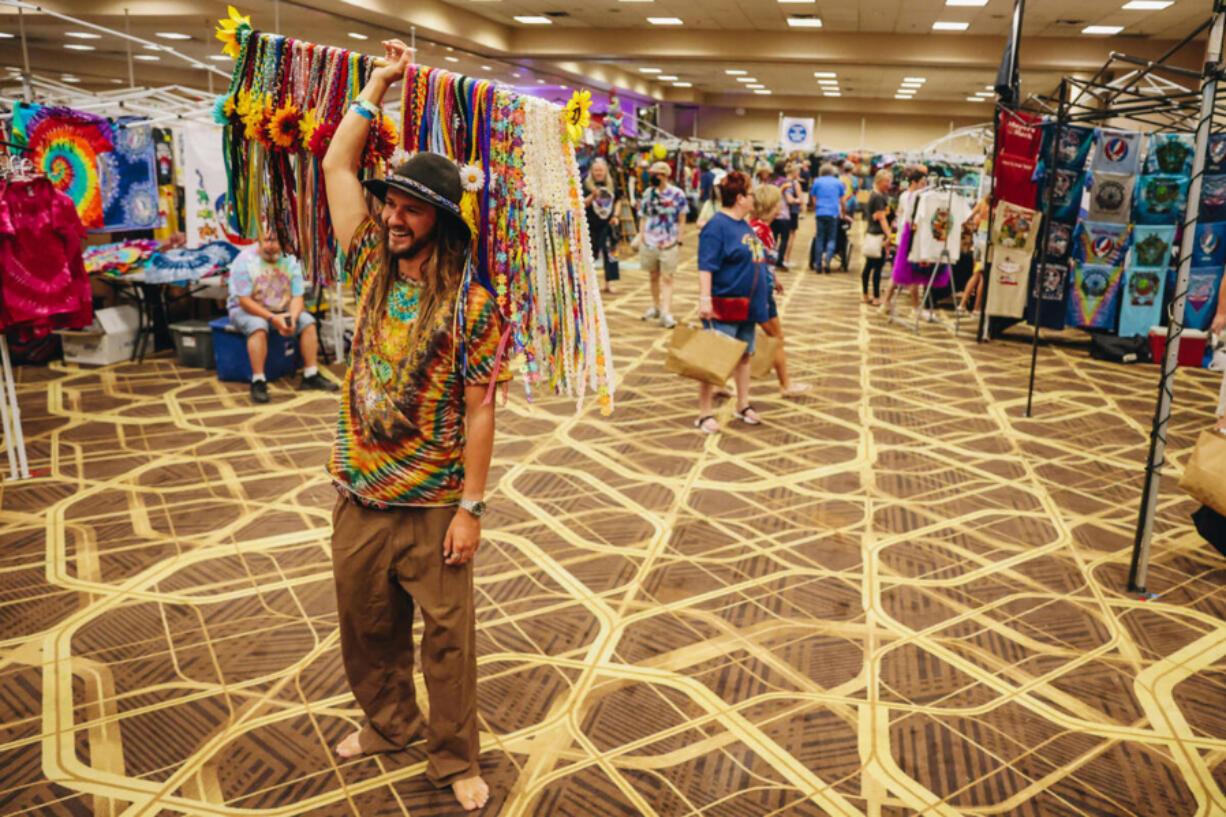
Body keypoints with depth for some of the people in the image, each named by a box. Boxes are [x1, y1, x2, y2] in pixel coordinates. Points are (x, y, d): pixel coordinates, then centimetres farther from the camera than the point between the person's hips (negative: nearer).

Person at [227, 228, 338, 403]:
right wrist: (272, 318, -29)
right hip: (245, 310, -4)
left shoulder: (291, 261, -1)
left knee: (308, 321, -17)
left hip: (281, 310, 5)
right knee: (258, 327, -36)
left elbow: (297, 296, -4)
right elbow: (244, 301, -19)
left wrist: (292, 317, -25)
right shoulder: (245, 261, -15)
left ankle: (311, 375, -13)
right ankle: (258, 381, -33)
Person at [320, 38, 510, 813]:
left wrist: (472, 508, -14)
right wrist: (377, 85, 7)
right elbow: (338, 167, 6)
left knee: (448, 635, 7)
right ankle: (388, 723, 44)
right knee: (366, 625, 20)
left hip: (433, 507, -5)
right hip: (358, 496, 5)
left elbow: (480, 412, -13)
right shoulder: (372, 272, 1)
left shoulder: (472, 307, -13)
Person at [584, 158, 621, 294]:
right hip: (592, 225, -3)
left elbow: (618, 200, 16)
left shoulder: (612, 184, 3)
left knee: (610, 253, 1)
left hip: (608, 224, 3)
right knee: (591, 253, 6)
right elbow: (583, 204, -11)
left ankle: (608, 284, 9)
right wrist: (592, 196, -27)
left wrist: (615, 215, 4)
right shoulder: (587, 185, -6)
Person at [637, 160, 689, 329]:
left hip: (669, 244, -3)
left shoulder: (677, 194, -3)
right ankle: (655, 307, 31)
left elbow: (681, 220, 1)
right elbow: (643, 218, 12)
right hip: (650, 242, 3)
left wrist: (679, 241, -1)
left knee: (667, 279, -5)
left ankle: (666, 314, -7)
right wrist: (641, 238, 7)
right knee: (654, 276, 15)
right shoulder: (648, 193, 5)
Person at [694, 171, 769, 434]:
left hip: (748, 306, 9)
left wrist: (759, 298, 24)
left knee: (744, 355, 16)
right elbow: (706, 266, -20)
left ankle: (743, 406, 28)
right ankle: (705, 414, 3)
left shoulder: (745, 225, 14)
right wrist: (704, 299, -28)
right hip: (724, 307, -9)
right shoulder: (716, 226, -14)